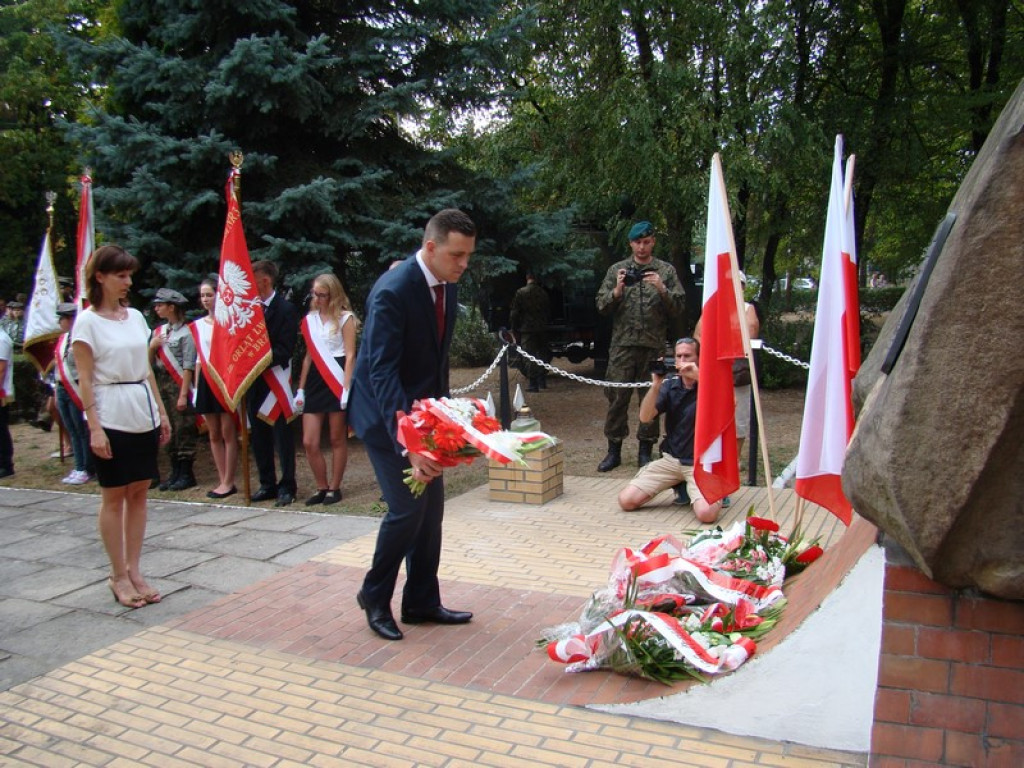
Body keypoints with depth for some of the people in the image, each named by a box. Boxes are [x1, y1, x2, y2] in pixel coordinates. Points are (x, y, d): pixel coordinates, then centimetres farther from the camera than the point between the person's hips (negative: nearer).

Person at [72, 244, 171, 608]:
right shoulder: (87, 322, -5)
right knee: (114, 496, 3)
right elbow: (85, 380, -8)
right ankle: (119, 576, 12)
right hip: (111, 418, -5)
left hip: (143, 414, 6)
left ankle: (134, 571, 17)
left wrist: (161, 412, 12)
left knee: (139, 493, 8)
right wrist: (94, 427, -14)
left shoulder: (136, 316, 11)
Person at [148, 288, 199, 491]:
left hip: (179, 384, -7)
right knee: (168, 430, 11)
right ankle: (175, 472, 20)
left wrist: (183, 395, -16)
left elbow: (188, 367, -12)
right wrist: (152, 347, -3)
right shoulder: (158, 332, 13)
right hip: (161, 383, 7)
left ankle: (186, 474, 7)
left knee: (183, 430, -2)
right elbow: (149, 363, 15)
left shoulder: (185, 332, -8)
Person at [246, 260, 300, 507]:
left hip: (275, 381, -6)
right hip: (253, 382, 6)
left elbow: (284, 350, -14)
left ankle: (287, 486, 9)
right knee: (259, 436, 11)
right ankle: (267, 484, 22)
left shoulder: (285, 309, -7)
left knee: (282, 436, 1)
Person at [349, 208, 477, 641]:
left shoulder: (447, 285, 0)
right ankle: (375, 596, 15)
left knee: (432, 507, 9)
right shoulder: (392, 292, -25)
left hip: (423, 410, 8)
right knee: (407, 507, -9)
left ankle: (422, 602, 23)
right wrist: (407, 444, -38)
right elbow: (382, 372, -31)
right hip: (385, 413, -8)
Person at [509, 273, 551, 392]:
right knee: (542, 354, 17)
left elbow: (514, 312, -7)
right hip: (542, 328, 4)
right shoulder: (543, 293, 4)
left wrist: (514, 328, 4)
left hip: (527, 329, -4)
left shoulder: (521, 293, -8)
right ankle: (542, 381, 20)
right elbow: (548, 311, 11)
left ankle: (533, 385, -3)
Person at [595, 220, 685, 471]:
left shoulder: (666, 271, 7)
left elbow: (678, 308, 2)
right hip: (622, 344, 0)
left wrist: (662, 290, -14)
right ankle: (614, 451, 11)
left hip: (654, 346, 0)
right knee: (617, 398, 0)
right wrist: (617, 291, -11)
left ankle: (645, 451, 17)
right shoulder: (617, 270, 9)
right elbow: (601, 305, 6)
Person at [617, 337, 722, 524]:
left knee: (706, 513, -30)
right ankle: (680, 485, 14)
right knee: (626, 500, -8)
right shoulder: (670, 386, 5)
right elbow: (645, 417, -6)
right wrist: (656, 384, -19)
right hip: (671, 459, 5)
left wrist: (699, 377, -30)